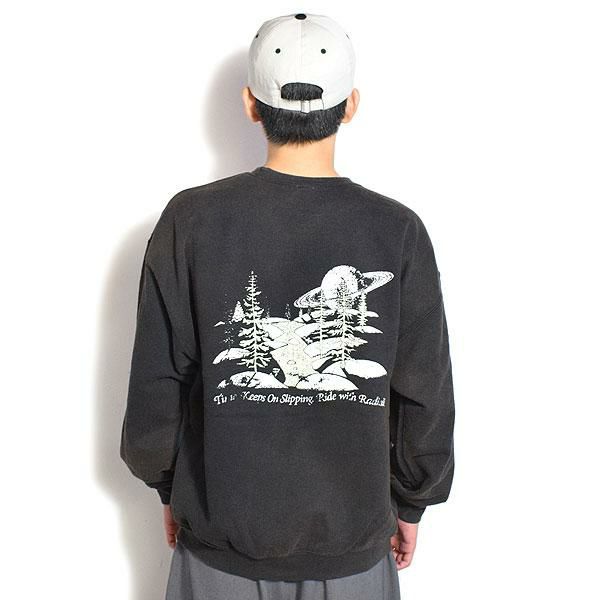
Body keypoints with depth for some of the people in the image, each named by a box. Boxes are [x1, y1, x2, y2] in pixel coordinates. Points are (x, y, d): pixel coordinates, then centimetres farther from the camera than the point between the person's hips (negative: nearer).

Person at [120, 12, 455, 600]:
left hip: (220, 543, 0)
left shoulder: (190, 221, -13)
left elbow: (156, 386, -7)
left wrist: (169, 488, 10)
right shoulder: (398, 231, -13)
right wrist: (411, 504, 10)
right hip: (351, 549, 0)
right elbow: (425, 396, -6)